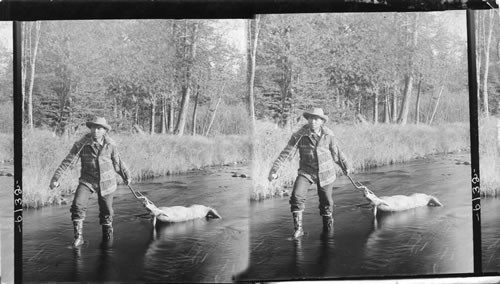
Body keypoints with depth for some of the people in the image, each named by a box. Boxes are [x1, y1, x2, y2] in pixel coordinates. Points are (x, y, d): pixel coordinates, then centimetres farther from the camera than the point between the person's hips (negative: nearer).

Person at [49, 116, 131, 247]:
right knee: (78, 204, -22)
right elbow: (68, 161, -10)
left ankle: (108, 236, 35)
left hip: (106, 182, 1)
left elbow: (117, 162, 10)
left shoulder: (111, 144, -6)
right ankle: (78, 237, -9)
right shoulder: (81, 144, -12)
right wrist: (55, 178, -14)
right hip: (87, 181, -1)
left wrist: (126, 176, 22)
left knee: (106, 211, 9)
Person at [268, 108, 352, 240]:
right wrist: (274, 170, -17)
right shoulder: (299, 135, -13)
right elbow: (286, 153, -12)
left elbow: (336, 152, 10)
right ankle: (298, 228, -9)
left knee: (326, 201, 9)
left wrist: (345, 166, 22)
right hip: (306, 172, -1)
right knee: (297, 196, -21)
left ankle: (328, 228, 33)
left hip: (325, 172, 1)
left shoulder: (328, 135, -6)